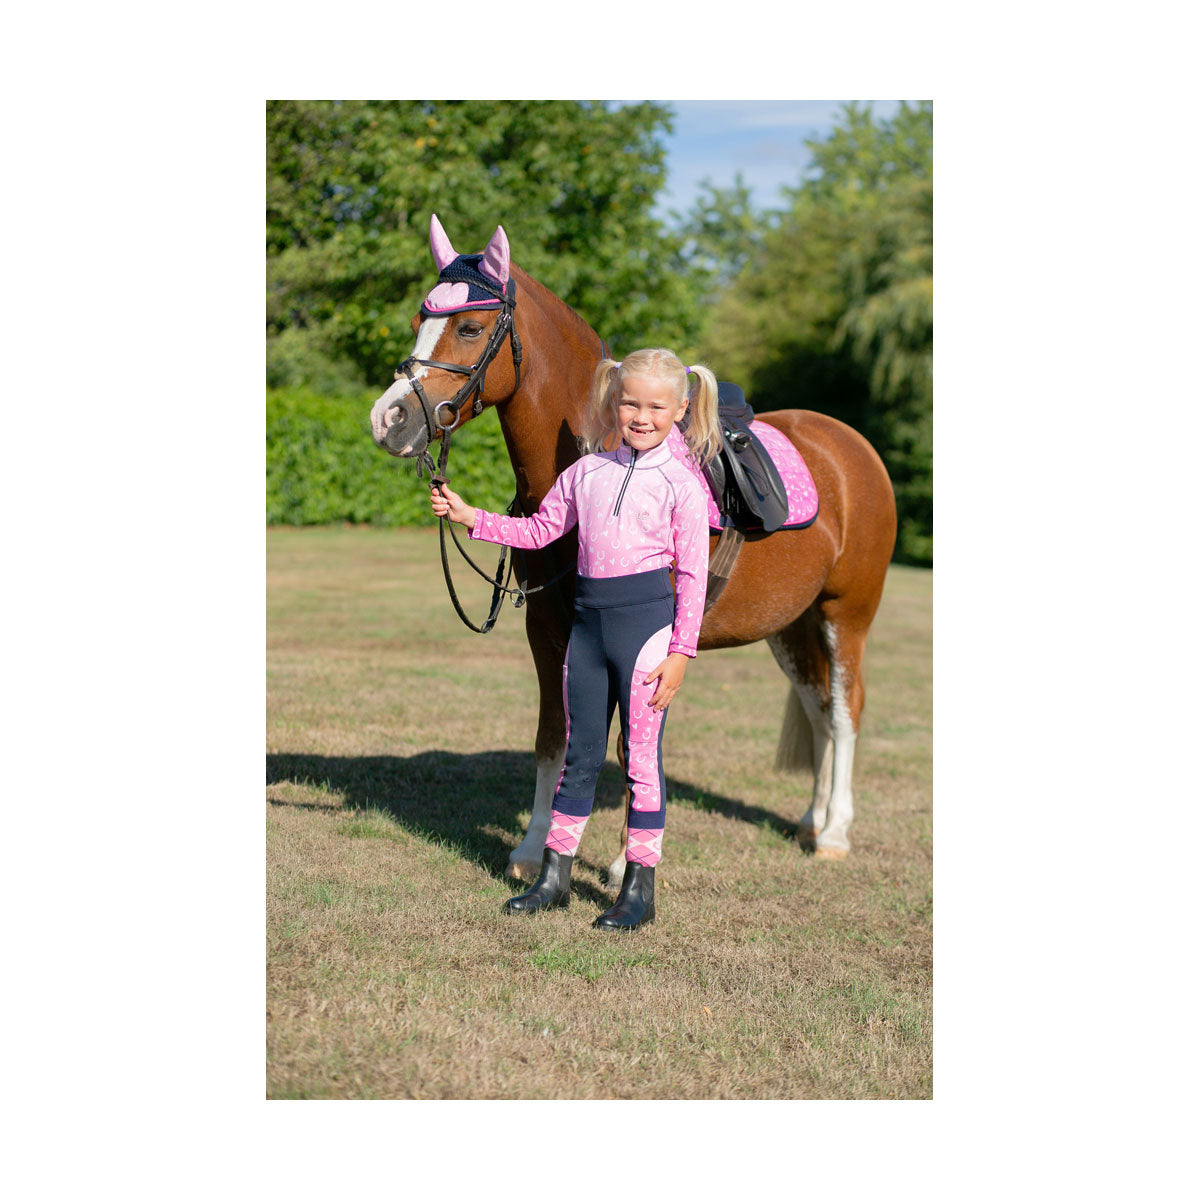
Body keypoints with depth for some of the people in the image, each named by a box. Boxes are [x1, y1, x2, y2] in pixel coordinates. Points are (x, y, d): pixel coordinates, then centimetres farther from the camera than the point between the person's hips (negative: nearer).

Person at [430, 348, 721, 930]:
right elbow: (539, 530, 17)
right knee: (579, 752, 12)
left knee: (641, 756, 1)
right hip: (589, 618, 5)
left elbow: (693, 575, -6)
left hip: (647, 617, -5)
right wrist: (469, 516, 9)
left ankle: (639, 888, 11)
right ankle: (555, 876, 21)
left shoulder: (681, 484, -5)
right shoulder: (586, 471, 8)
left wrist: (679, 653, -10)